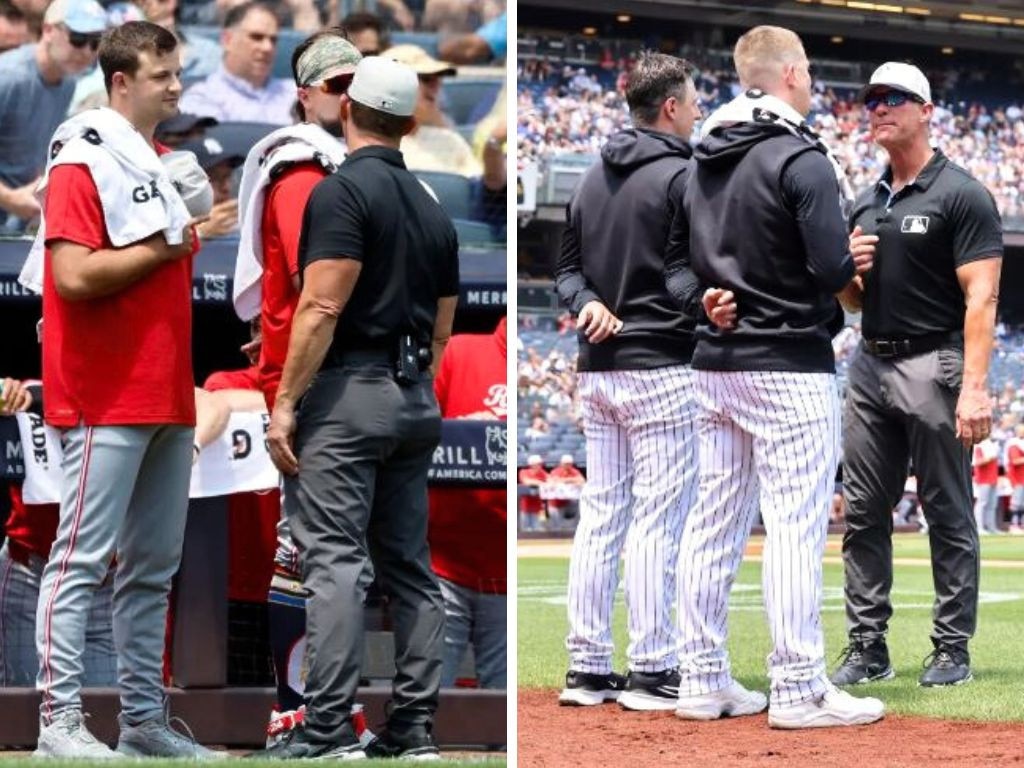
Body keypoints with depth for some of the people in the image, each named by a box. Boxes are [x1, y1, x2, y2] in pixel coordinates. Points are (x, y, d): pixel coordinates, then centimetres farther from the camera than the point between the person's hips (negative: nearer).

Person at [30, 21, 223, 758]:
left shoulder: (164, 165, 17)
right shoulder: (83, 162, -9)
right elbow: (74, 275, -21)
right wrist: (164, 248, -12)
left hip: (168, 397, 9)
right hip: (106, 400, -9)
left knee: (154, 564, 10)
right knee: (83, 557, -7)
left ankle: (144, 718, 15)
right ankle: (60, 719, -6)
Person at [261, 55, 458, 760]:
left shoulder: (343, 191, -8)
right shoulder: (433, 210, 15)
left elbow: (323, 308, -17)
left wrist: (284, 403, -14)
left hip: (348, 391, -7)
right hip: (416, 399, 8)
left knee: (333, 561, -10)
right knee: (410, 564, 9)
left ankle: (329, 732, -15)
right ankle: (414, 728, 7)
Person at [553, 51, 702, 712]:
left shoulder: (593, 181, 14)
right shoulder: (682, 176, -10)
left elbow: (567, 267, 14)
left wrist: (588, 302, -1)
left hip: (597, 371, 8)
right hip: (661, 368, -7)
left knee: (600, 516, 9)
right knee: (657, 521, -4)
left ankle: (587, 668, 9)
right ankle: (651, 671, -4)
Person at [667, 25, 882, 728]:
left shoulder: (705, 163, 12)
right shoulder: (801, 159, -13)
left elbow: (679, 262, 15)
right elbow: (833, 269, -20)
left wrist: (706, 299, 1)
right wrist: (854, 264, 1)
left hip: (715, 366, 8)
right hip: (791, 367, -8)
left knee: (715, 522, 10)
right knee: (796, 524, -6)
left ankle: (703, 681, 13)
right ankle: (798, 689, -6)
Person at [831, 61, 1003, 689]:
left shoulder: (961, 195, -6)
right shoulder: (867, 203, 16)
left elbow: (982, 297, -14)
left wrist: (975, 387, -23)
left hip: (935, 366, -7)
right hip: (871, 364, 7)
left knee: (949, 514, -2)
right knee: (864, 514, 6)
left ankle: (953, 649, 3)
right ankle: (868, 647, 10)